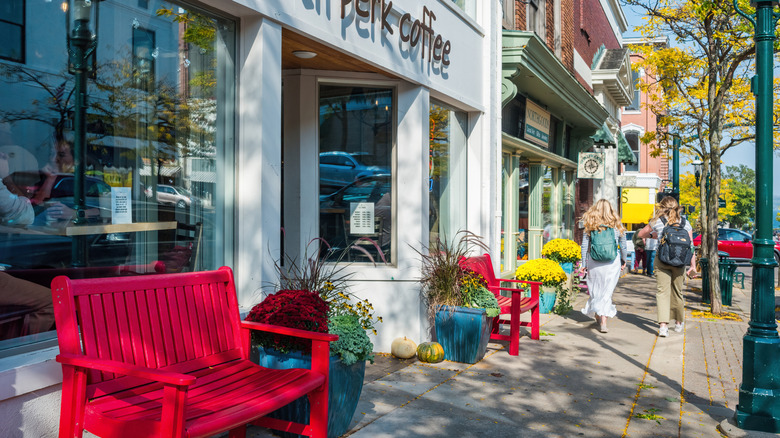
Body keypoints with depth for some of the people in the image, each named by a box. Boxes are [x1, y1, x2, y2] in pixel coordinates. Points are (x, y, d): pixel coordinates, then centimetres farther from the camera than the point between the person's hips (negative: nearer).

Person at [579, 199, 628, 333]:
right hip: (612, 262, 0)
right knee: (607, 291, 4)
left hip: (594, 262, 0)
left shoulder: (589, 225, -1)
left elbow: (584, 247, 0)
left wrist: (584, 264, 6)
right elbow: (623, 246, 7)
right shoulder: (617, 225, 1)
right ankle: (603, 321, -2)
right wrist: (623, 261, 21)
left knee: (595, 290, 15)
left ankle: (597, 316, 27)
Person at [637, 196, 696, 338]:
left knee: (662, 291, -3)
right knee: (677, 291, 16)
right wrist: (693, 265, 1)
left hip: (662, 260, -2)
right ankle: (679, 323, 33)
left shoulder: (657, 222, -1)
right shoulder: (686, 224, 4)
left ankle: (663, 325, -17)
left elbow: (641, 234, 12)